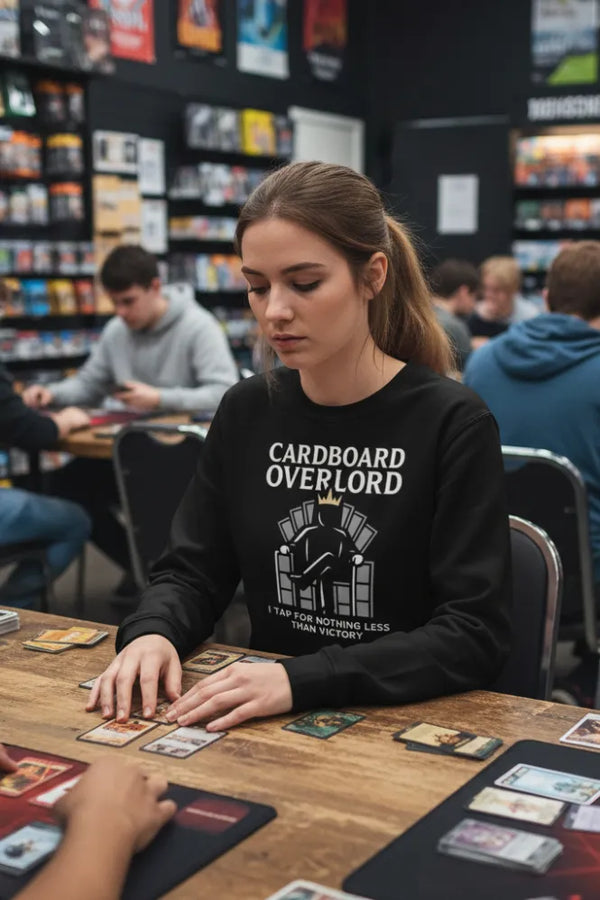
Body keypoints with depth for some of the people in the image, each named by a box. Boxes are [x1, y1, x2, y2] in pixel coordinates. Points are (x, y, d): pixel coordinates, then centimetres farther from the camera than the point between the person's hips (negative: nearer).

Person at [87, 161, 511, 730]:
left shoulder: (452, 423, -12)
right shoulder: (246, 412, 3)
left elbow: (474, 634, -16)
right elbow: (191, 571, 10)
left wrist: (301, 680, -26)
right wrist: (152, 633, -13)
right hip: (270, 725, 4)